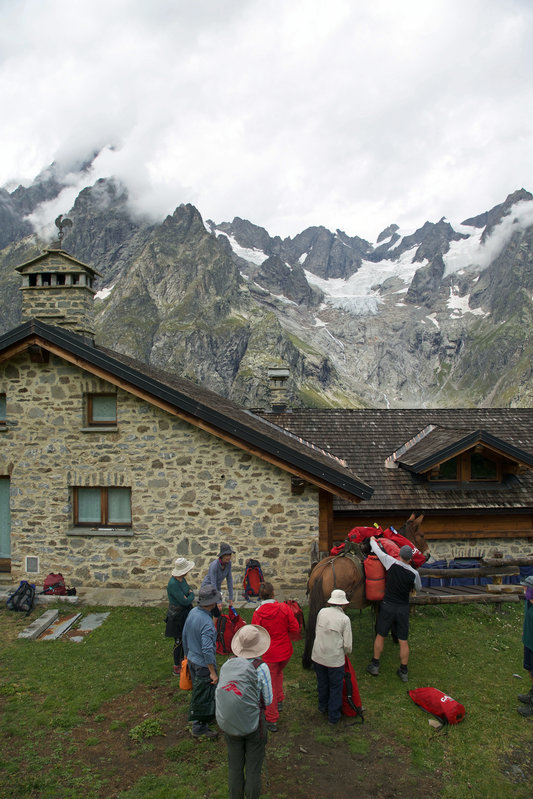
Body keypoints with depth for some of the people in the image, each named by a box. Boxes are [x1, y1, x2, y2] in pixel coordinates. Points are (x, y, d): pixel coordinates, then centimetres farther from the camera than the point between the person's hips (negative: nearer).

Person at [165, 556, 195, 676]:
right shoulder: (173, 584, -29)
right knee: (178, 641, 4)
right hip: (177, 617, -8)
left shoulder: (182, 579, -1)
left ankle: (183, 661, 39)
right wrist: (192, 595, -9)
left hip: (185, 614, 8)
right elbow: (185, 601, -28)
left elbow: (189, 590, 12)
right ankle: (176, 668, 19)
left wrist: (189, 597, -10)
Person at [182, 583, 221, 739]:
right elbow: (207, 649, -32)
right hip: (203, 664, -8)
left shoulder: (192, 612, -4)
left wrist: (187, 655, 22)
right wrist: (213, 672, -24)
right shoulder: (207, 622, -31)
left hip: (192, 660, 8)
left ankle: (197, 719, 43)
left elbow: (185, 635, 9)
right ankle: (199, 728, 21)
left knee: (197, 691, 25)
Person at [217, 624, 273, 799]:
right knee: (253, 769, 15)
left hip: (228, 724, 4)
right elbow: (268, 700, -10)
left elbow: (221, 691, 1)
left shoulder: (227, 664, -9)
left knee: (234, 767, 21)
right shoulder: (261, 668, -20)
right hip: (253, 725, -4)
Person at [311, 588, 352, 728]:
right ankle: (334, 717, 22)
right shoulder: (344, 619, -14)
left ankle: (323, 706, 45)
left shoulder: (322, 612, -5)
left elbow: (317, 632, 7)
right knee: (336, 687, 14)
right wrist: (346, 653, 11)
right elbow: (347, 645, -11)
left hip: (318, 656, 4)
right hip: (335, 658, -4)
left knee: (322, 683, 24)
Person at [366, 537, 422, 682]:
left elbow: (376, 550, -3)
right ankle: (404, 672, 19)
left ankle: (374, 665, 24)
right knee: (403, 641, 10)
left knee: (380, 636, 14)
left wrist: (372, 540, 16)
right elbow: (418, 588, 10)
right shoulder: (414, 573, -10)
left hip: (388, 606, -1)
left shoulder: (391, 563, -15)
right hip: (403, 608, 1)